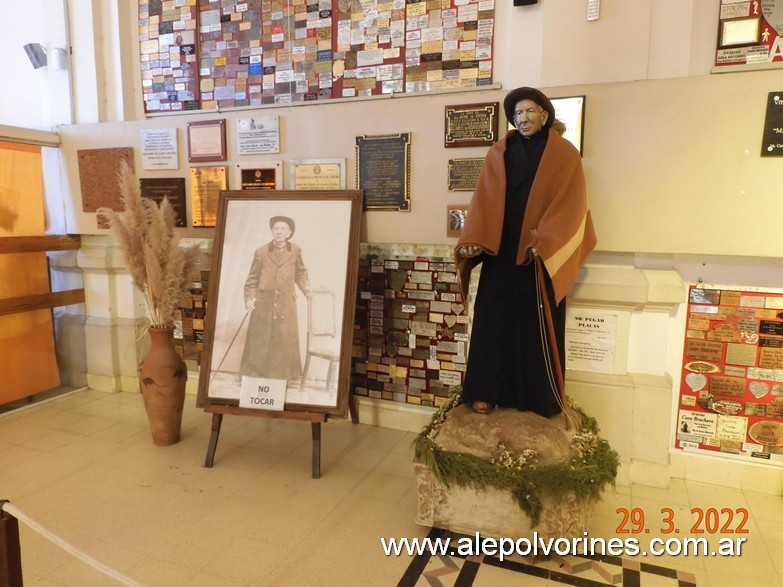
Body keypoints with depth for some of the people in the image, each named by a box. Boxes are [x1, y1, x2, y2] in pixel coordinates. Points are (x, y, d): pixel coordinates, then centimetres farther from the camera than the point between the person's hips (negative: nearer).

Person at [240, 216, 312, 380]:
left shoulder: (295, 251, 2)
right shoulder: (261, 252, -1)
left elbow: (300, 273, 13)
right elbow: (252, 278, 3)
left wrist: (306, 288, -1)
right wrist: (249, 298, -5)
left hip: (286, 304, 1)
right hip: (263, 302, 0)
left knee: (285, 341, 5)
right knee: (259, 341, 7)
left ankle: (282, 375, 18)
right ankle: (255, 373, 20)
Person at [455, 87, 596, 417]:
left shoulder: (565, 155, 3)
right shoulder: (497, 154, 10)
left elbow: (571, 205, -6)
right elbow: (483, 202, 2)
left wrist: (544, 241, -21)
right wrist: (472, 240, -14)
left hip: (542, 255, -2)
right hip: (500, 253, 3)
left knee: (539, 327, 2)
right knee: (492, 321, 2)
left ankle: (540, 399, 14)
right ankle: (486, 393, 12)